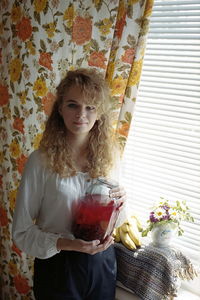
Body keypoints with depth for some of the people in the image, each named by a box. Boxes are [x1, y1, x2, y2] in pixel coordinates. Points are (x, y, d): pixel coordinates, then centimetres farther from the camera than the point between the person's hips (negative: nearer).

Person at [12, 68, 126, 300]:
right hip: (59, 266, -3)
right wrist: (65, 243, -26)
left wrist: (120, 203, -13)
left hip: (102, 261, 4)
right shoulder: (41, 161, -18)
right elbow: (22, 232, -12)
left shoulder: (109, 156, -5)